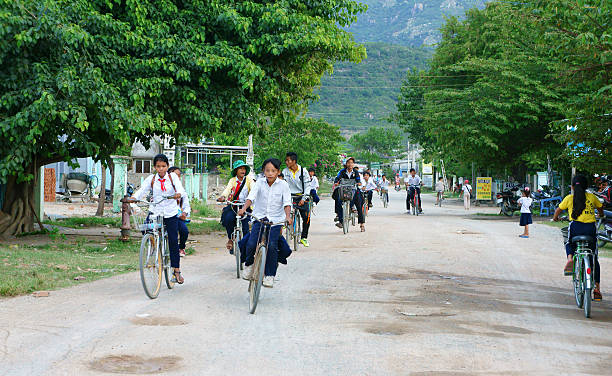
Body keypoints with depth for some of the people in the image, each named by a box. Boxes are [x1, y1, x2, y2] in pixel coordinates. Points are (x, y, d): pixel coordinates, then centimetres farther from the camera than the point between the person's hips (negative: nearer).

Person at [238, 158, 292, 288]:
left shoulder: (283, 185, -2)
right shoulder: (260, 183, 2)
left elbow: (287, 202, -10)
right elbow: (251, 197, -10)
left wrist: (288, 216, -27)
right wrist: (244, 209, -28)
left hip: (275, 220, -1)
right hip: (259, 217, 1)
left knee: (272, 245, -16)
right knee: (251, 244, -13)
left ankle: (269, 275, 0)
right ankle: (249, 264, 19)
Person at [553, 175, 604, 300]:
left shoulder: (569, 198, 8)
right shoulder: (592, 197, 12)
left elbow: (558, 210, 18)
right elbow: (600, 207, 30)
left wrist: (555, 217, 41)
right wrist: (601, 215, 53)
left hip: (576, 226, -1)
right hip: (591, 228, 1)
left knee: (569, 244, 32)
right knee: (594, 258, 14)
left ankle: (570, 258, -3)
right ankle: (597, 287, 9)